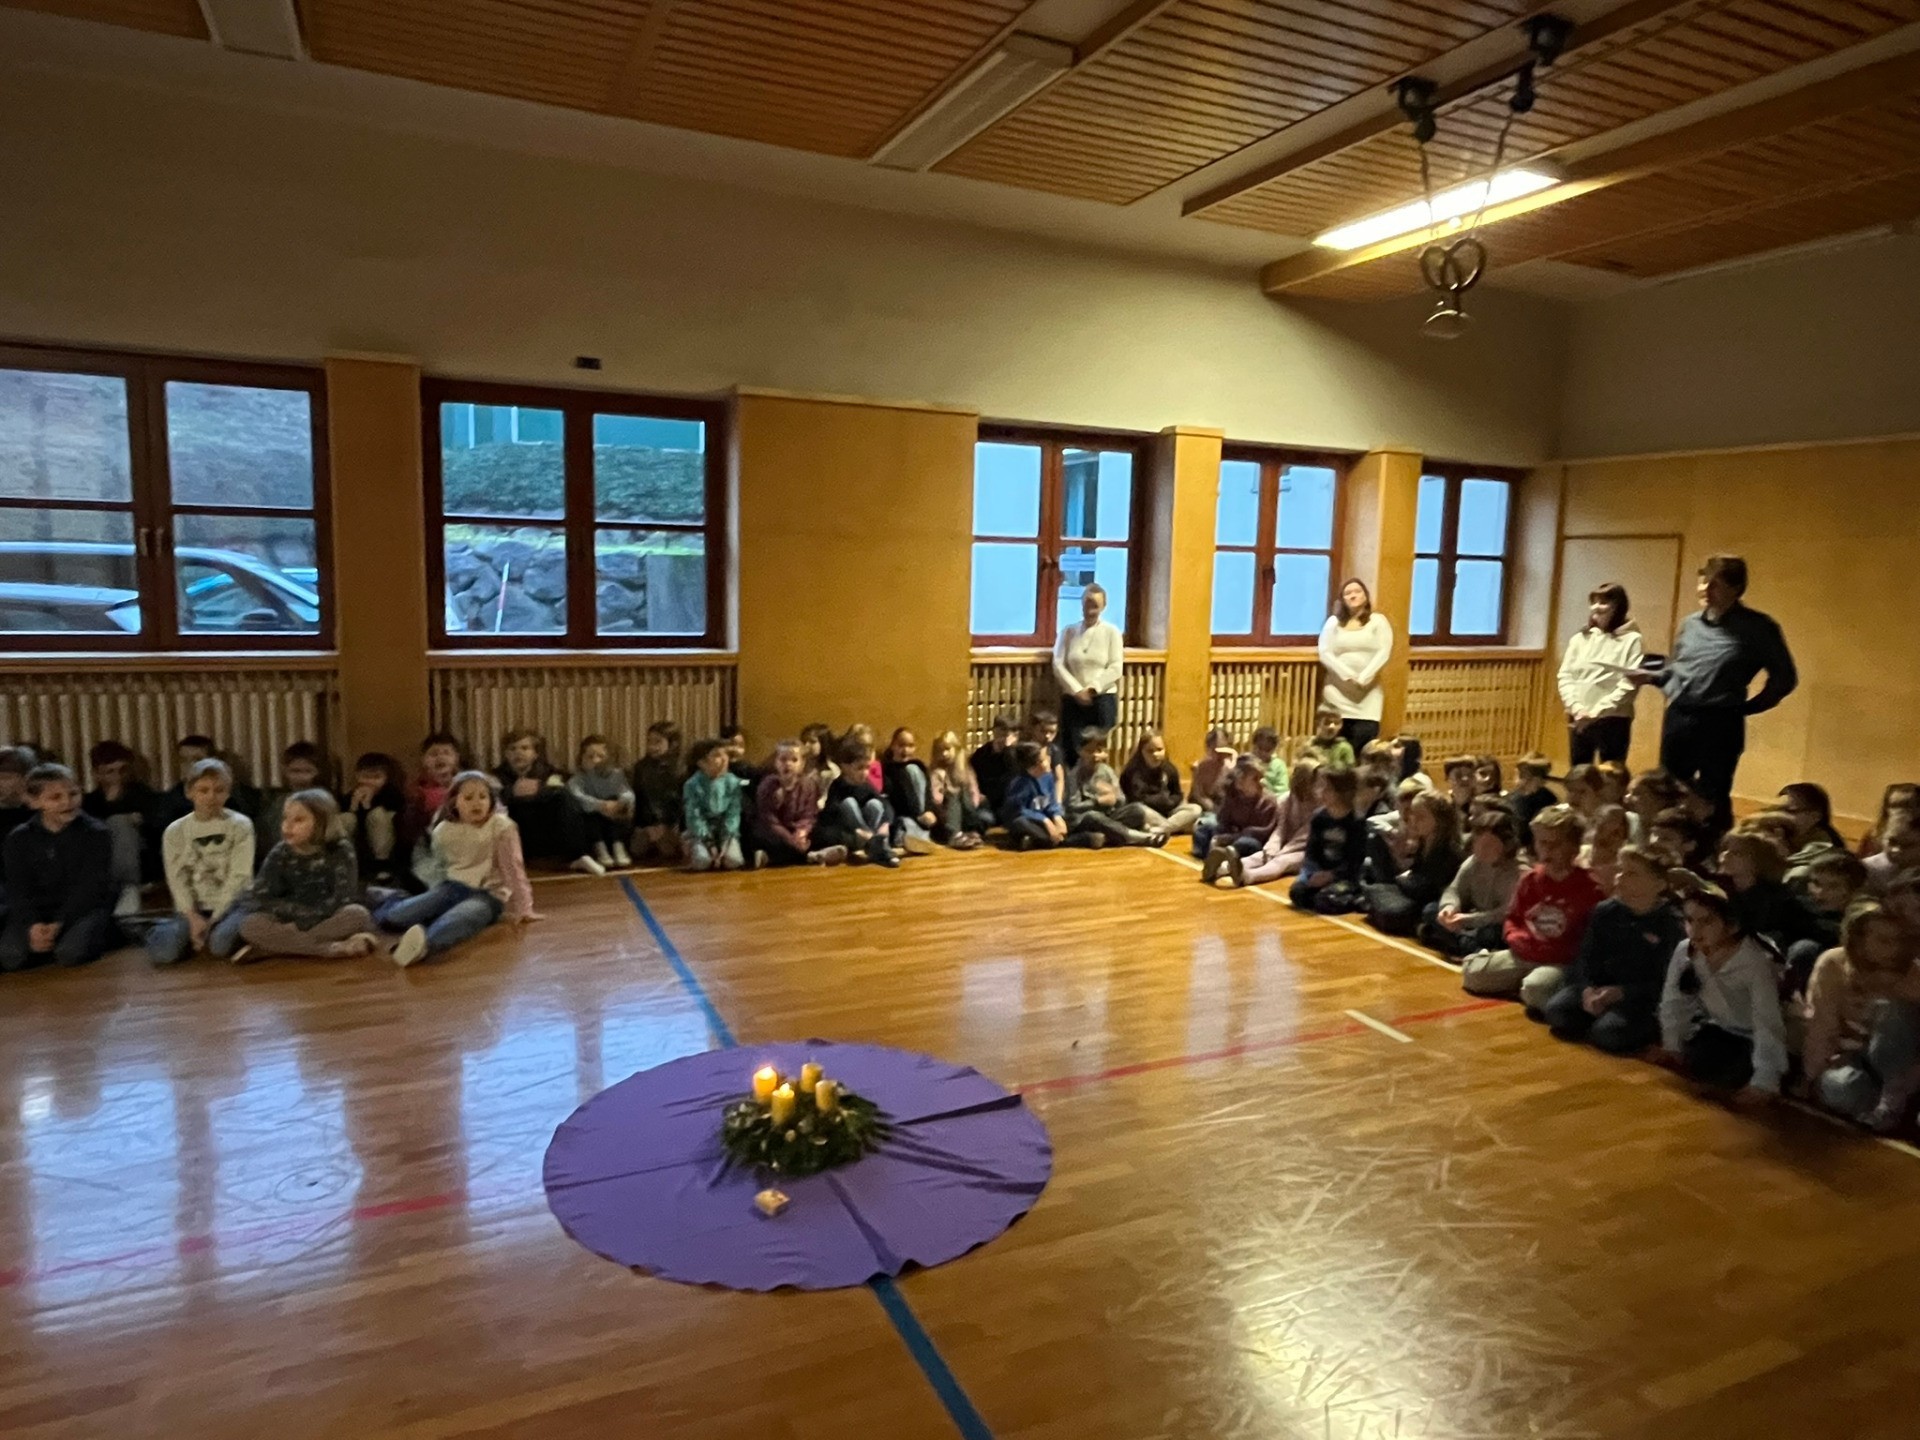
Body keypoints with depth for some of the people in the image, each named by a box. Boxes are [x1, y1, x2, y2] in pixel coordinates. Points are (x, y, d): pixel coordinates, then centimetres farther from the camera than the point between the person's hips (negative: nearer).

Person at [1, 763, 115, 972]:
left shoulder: (96, 834, -4)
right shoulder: (18, 840, 5)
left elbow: (89, 888, -10)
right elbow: (18, 892, -3)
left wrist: (59, 924, -23)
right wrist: (33, 925, -23)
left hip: (84, 910, -3)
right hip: (36, 913, 3)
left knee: (71, 953, -32)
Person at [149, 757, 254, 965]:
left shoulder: (240, 825, -2)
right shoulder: (175, 831, 5)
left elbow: (239, 877, -7)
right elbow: (177, 880, -2)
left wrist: (214, 920, -15)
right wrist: (193, 917, -17)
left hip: (229, 904, -2)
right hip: (192, 908, 2)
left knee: (221, 945, -32)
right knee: (162, 952, -24)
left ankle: (215, 931, 3)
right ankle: (199, 934, 7)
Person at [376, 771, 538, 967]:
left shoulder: (501, 827, -9)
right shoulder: (444, 831, 3)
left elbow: (513, 869, -12)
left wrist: (523, 908, -15)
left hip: (487, 895, -5)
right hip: (452, 887, 5)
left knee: (453, 922, -41)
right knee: (389, 918, -14)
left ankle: (424, 943, -71)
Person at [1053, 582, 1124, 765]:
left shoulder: (1112, 632, 3)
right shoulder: (1069, 631, 7)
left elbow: (1115, 668, -4)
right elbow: (1058, 665, 0)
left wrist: (1092, 689, -13)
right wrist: (1077, 691, -11)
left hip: (1103, 700, -1)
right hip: (1073, 700, 1)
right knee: (1072, 751, -4)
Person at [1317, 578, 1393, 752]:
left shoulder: (1378, 621, 7)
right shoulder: (1333, 622, 10)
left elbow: (1384, 653, -4)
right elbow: (1325, 653, -1)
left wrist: (1363, 678, -15)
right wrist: (1348, 676, -14)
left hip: (1368, 693, -1)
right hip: (1338, 691, 1)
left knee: (1364, 746, -12)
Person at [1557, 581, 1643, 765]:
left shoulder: (1631, 639, -1)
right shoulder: (1579, 638, 10)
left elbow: (1630, 684, -10)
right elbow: (1565, 676, 6)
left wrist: (1597, 711, -14)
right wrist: (1576, 708, -9)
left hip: (1613, 720, -4)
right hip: (1579, 720, 4)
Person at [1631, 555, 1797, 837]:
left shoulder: (1757, 627, -3)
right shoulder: (1690, 623, 11)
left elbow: (1784, 678, 4)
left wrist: (1746, 707, 1)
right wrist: (1651, 676, 1)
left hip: (1720, 723, -5)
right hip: (1677, 718, 5)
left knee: (1713, 799, 0)